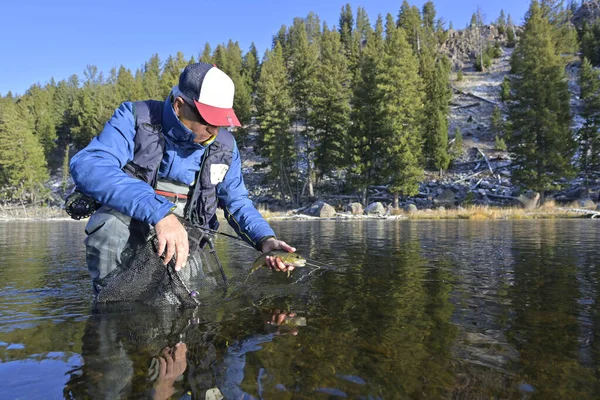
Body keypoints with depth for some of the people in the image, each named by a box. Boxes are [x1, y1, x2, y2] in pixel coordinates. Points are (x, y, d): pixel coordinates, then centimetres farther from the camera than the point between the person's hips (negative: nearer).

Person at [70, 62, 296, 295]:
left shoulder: (224, 146, -4)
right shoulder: (136, 117, -16)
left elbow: (236, 202, 5)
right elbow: (86, 166, -33)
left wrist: (265, 239, -15)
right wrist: (158, 211, -46)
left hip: (184, 237, 3)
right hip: (128, 221, -2)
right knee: (111, 226, -33)